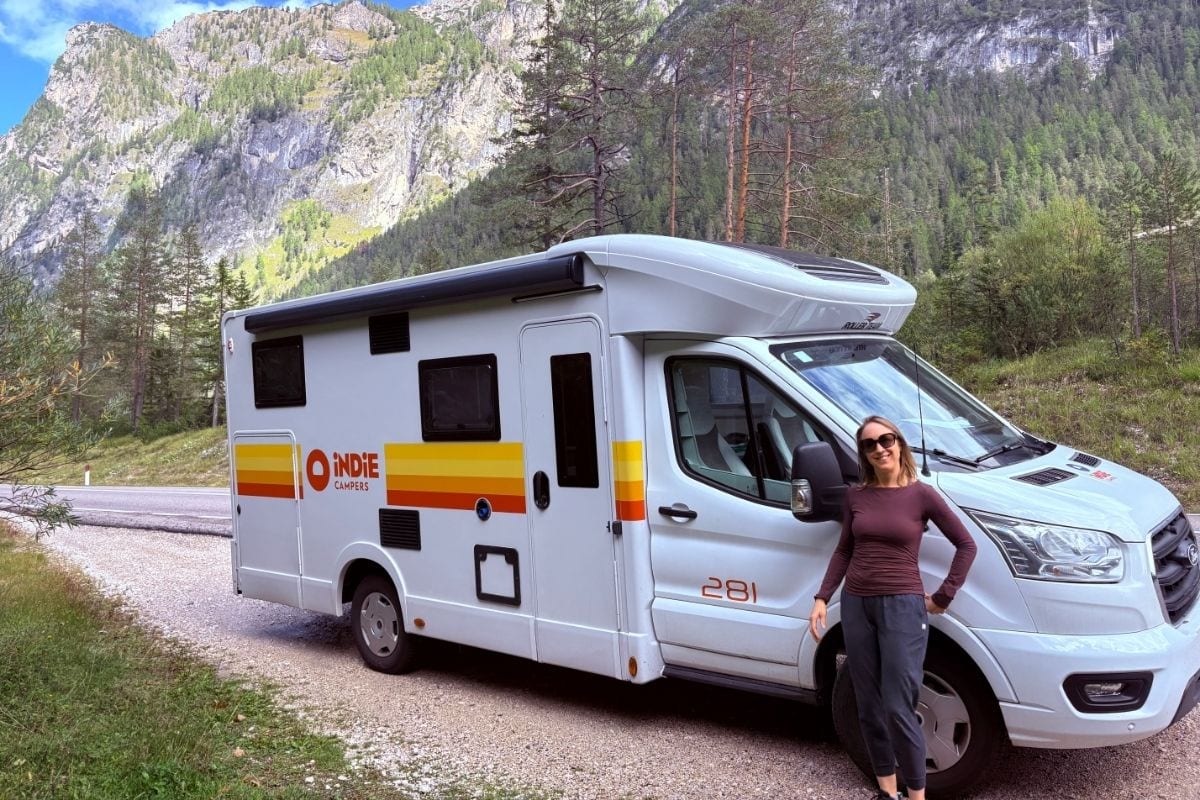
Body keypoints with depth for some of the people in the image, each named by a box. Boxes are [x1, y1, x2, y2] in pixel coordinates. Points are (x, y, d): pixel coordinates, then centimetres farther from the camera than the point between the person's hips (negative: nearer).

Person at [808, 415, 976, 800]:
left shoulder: (921, 495, -5)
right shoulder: (856, 496, 5)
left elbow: (966, 545, -1)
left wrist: (943, 597, -3)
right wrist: (822, 599, 4)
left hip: (902, 607, -4)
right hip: (856, 606, 4)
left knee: (898, 710, -5)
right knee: (869, 708, 11)